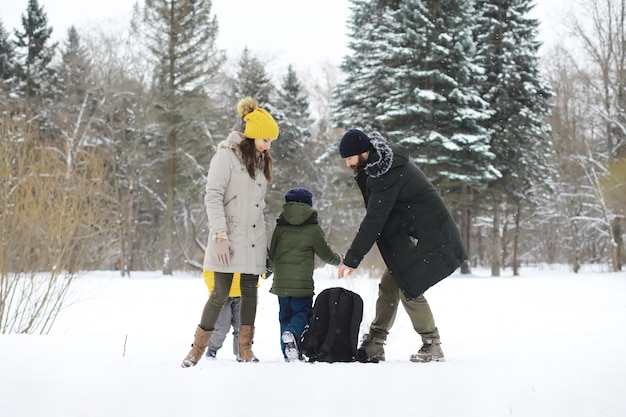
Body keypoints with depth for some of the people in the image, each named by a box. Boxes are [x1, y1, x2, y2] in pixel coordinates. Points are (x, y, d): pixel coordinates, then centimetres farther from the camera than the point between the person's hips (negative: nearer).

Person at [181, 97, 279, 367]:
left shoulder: (261, 160, 15)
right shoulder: (226, 155, -7)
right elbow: (213, 197, -13)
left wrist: (264, 241, 15)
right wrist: (220, 236, -20)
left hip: (254, 240, 7)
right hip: (229, 239, -7)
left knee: (250, 292, 5)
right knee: (221, 293, -7)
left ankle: (245, 349, 11)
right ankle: (197, 349, 2)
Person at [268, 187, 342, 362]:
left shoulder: (280, 226, 7)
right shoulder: (313, 228, 0)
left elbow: (272, 255, 12)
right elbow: (326, 254, 5)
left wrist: (275, 268, 34)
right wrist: (338, 259, 27)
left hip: (281, 282, 3)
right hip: (302, 282, -3)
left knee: (285, 315, 12)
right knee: (302, 311, 4)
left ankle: (288, 353, 3)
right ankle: (292, 333, -28)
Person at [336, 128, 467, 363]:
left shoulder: (385, 174, -25)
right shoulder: (387, 161, 6)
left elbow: (374, 220, -25)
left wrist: (351, 260, -22)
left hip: (427, 237, -10)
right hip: (408, 235, 10)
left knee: (409, 288, -11)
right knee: (389, 284, 6)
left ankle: (432, 347, 0)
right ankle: (374, 345, 9)